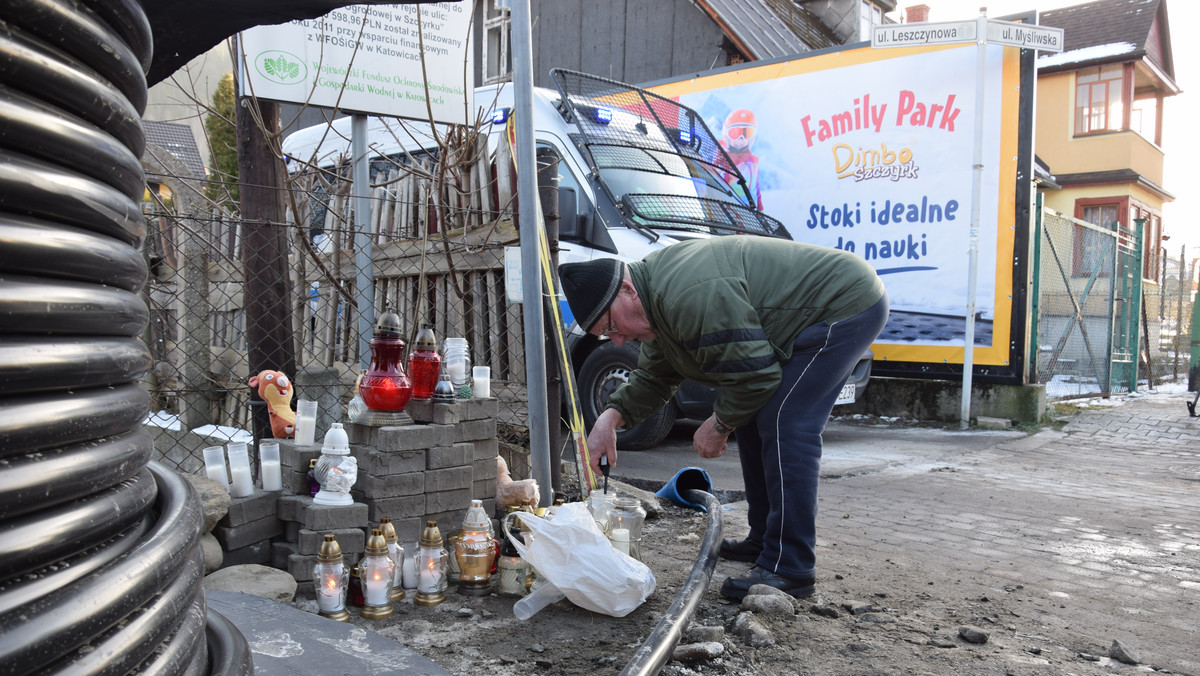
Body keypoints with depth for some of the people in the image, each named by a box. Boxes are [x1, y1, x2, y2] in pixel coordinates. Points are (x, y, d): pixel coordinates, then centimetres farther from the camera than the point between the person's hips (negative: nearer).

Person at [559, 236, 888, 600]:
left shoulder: (690, 295, -31)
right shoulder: (657, 296, 4)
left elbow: (754, 372, -25)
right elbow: (653, 377, 13)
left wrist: (719, 425, -10)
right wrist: (611, 416, -2)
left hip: (847, 304, -11)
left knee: (784, 426, -18)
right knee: (752, 420, 11)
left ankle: (789, 569, -12)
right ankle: (764, 540, 21)